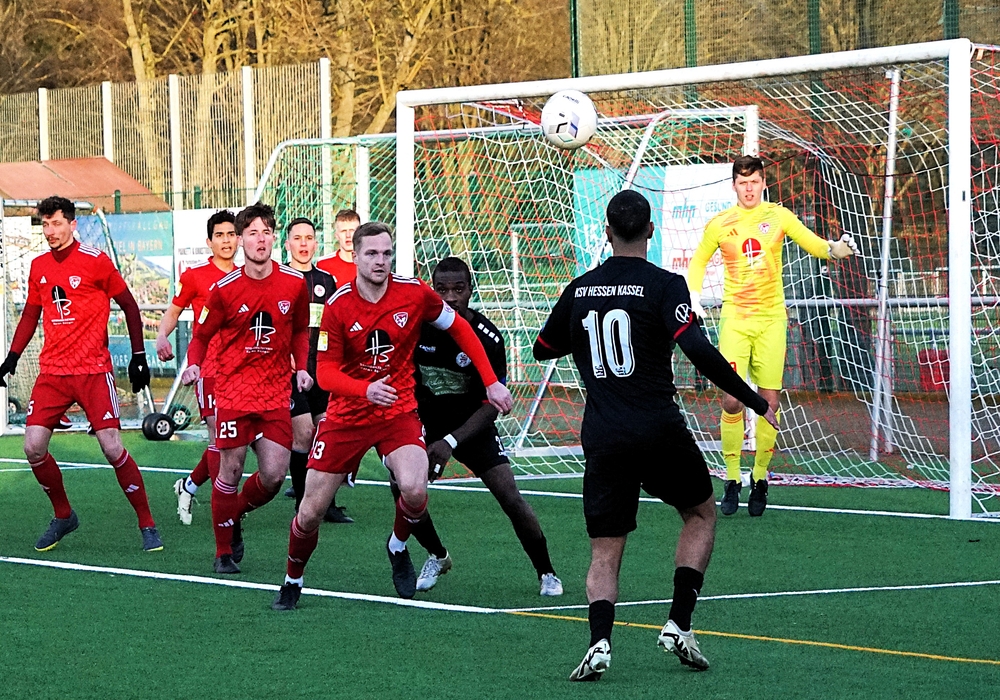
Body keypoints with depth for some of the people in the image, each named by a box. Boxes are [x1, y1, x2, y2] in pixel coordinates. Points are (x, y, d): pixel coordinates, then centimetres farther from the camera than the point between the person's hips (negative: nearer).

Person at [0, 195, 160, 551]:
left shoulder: (95, 261, -6)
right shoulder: (39, 267, 9)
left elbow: (129, 306, 1)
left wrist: (139, 356, -1)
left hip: (93, 371, -5)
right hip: (52, 372, 5)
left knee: (112, 448, -11)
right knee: (34, 448, -5)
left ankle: (147, 525, 2)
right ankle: (63, 516, 17)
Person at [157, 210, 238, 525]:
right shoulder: (195, 275, -2)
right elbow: (173, 311, 5)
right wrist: (162, 336, -13)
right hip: (208, 366, -5)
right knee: (220, 436, -11)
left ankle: (188, 486, 29)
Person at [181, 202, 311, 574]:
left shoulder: (295, 283, 0)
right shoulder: (225, 289, -7)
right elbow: (201, 335, 3)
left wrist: (301, 367, 1)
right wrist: (193, 365, -15)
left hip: (276, 392, 2)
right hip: (234, 388, -2)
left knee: (274, 476, -3)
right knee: (231, 471, -2)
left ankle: (234, 516, 28)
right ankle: (224, 552, 14)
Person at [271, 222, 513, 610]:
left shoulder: (414, 293, -9)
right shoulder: (338, 307, -12)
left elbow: (460, 330, 5)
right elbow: (326, 371, -12)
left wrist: (491, 382, 1)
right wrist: (366, 389, -32)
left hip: (399, 412, 0)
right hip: (346, 416, 0)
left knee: (414, 490, -27)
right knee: (311, 511, 0)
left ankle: (398, 547, 6)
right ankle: (292, 582, 27)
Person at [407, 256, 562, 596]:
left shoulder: (488, 338, -21)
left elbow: (492, 404, -17)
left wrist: (451, 442, -27)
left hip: (473, 425, -2)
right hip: (424, 422, 2)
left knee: (511, 498, -14)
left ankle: (546, 573, 5)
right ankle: (437, 556, 12)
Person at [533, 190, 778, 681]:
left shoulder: (579, 290, 8)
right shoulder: (663, 285, -6)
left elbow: (542, 349, 22)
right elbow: (699, 352, -18)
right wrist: (754, 401, -10)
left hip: (602, 439, 3)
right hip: (659, 432, -3)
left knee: (605, 551, 7)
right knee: (701, 515, 21)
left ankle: (599, 641, -18)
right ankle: (678, 624, 9)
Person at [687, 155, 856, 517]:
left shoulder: (778, 216, 2)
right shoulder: (719, 224, 3)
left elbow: (812, 243, -2)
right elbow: (698, 261, 17)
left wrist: (835, 249, -23)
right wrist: (693, 296, 3)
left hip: (771, 320, 0)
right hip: (734, 319, 0)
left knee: (769, 402, -1)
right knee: (732, 401, -8)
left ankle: (760, 479, 13)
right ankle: (732, 480, 3)